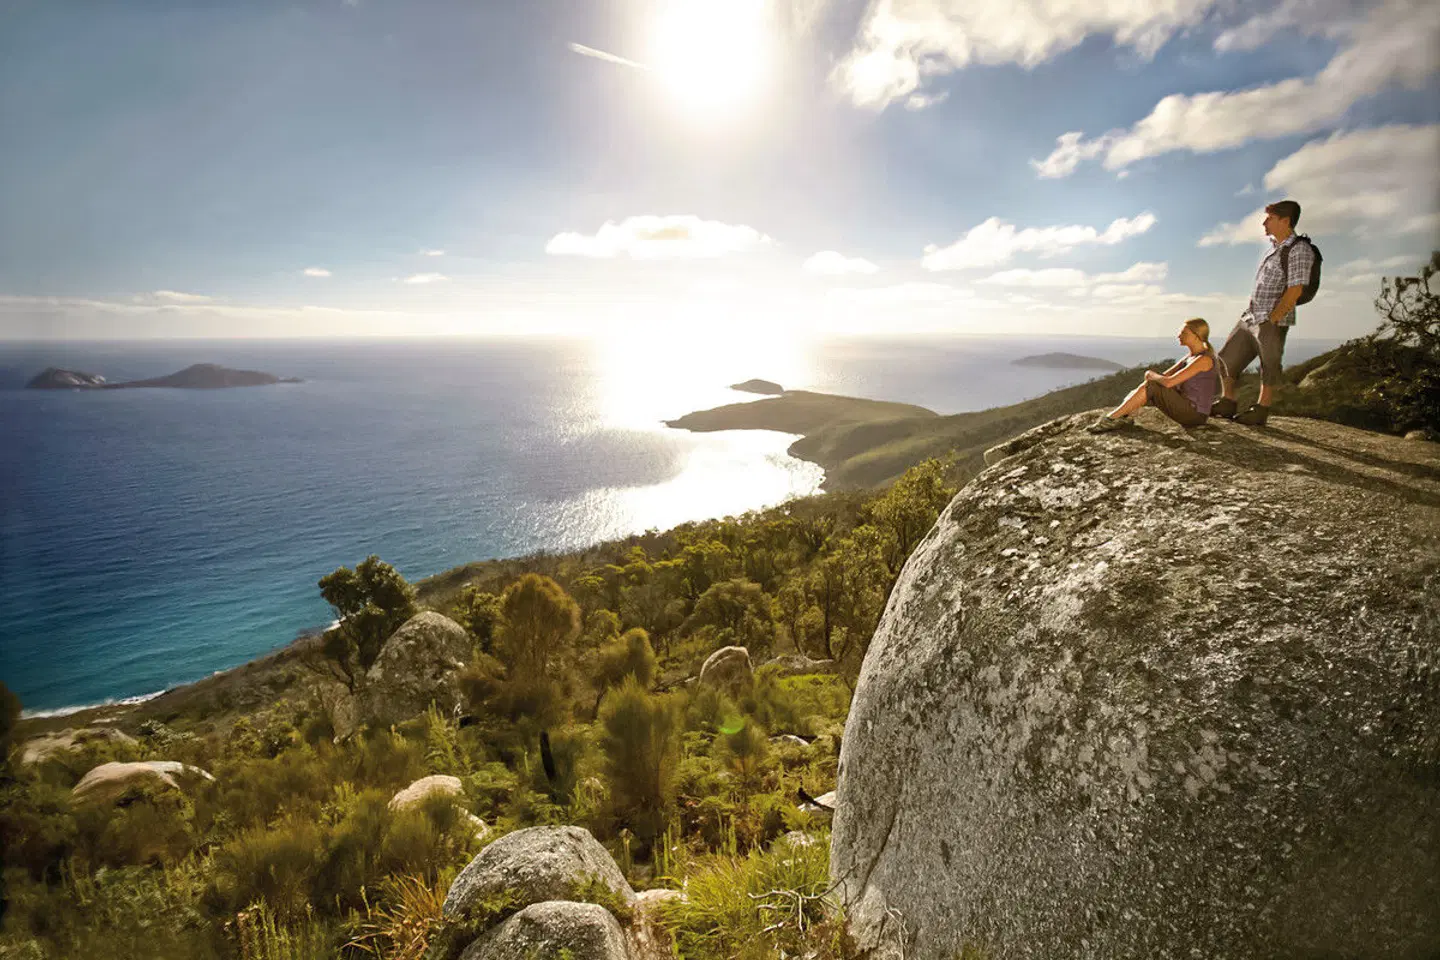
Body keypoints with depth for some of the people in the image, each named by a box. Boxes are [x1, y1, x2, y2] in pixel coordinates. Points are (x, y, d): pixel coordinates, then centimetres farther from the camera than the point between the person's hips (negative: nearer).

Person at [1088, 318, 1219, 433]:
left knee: (1150, 386, -17)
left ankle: (1110, 419, -14)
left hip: (1194, 414, -9)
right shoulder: (1192, 356, 11)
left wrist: (1151, 375, -6)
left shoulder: (1203, 359, -20)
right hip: (1187, 408, 9)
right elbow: (1166, 376, 10)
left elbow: (1169, 382, -26)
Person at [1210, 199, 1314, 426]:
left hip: (1273, 321, -9)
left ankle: (1261, 412, 8)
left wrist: (1271, 320, -18)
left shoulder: (1300, 250, -11)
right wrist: (1251, 312, 14)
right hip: (1250, 317, 9)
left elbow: (1294, 291, -17)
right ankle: (1227, 403, 19)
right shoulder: (1275, 248, 16)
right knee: (1226, 358, 9)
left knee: (1269, 367, 1)